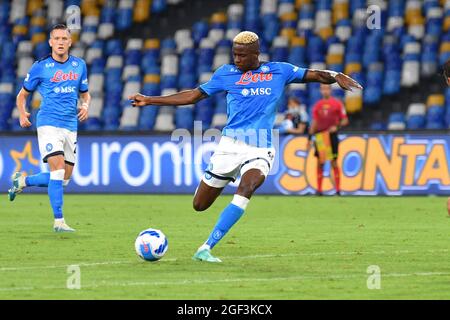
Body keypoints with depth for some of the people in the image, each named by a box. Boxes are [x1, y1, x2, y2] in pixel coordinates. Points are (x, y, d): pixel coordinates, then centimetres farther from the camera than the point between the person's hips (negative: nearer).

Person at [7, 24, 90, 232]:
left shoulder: (79, 65, 9)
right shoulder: (40, 67, -2)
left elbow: (85, 93, 22)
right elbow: (22, 94, 7)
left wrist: (85, 106, -1)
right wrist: (22, 114, -11)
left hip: (71, 126, 5)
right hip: (48, 123, -5)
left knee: (64, 179, 7)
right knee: (58, 170, -20)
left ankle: (22, 181, 31)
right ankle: (58, 221, -16)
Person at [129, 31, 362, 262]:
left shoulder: (279, 71, 8)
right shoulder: (226, 73, 9)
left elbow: (315, 75, 9)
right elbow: (192, 96, 15)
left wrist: (335, 76, -14)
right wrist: (149, 100, 13)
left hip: (261, 150, -1)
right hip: (230, 145, 1)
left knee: (246, 187, -30)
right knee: (200, 205, -3)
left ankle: (206, 249, -27)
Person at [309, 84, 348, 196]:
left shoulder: (337, 103, 0)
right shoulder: (317, 105, 11)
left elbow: (345, 120, 1)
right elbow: (314, 122, 15)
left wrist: (337, 126, -17)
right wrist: (310, 137, 10)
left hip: (332, 135, -3)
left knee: (333, 162, -5)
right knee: (320, 163, 2)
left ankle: (338, 189, -1)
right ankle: (319, 189, 6)